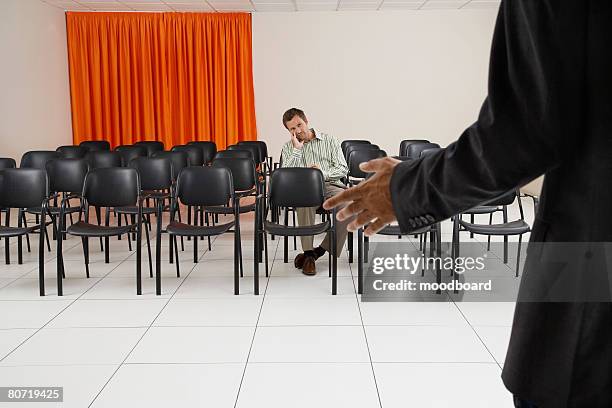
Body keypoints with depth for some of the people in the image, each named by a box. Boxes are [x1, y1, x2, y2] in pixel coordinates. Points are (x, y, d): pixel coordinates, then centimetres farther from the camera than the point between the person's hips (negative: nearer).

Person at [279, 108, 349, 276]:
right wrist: (297, 149, -3)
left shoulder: (329, 141, 15)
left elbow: (343, 169, 6)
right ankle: (308, 252, -27)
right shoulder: (288, 148, 18)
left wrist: (323, 173, -13)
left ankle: (321, 249, -20)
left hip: (330, 185, 1)